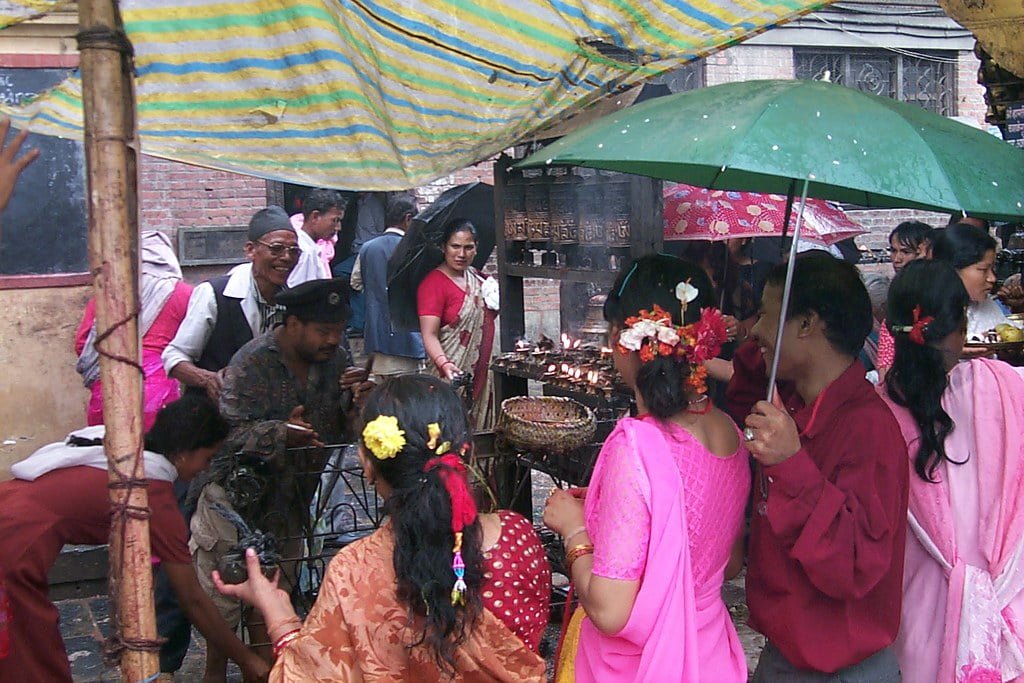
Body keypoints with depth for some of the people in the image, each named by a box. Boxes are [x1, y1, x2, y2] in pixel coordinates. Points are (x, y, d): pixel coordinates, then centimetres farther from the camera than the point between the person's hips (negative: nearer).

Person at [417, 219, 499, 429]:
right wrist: (444, 363, -34)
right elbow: (429, 335, -19)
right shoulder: (433, 283, -11)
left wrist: (495, 298, 9)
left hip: (481, 375, 7)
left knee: (479, 431, 10)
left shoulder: (478, 278, 11)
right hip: (452, 375, -7)